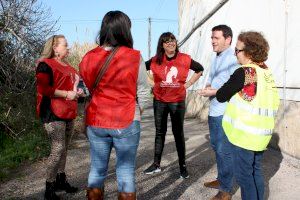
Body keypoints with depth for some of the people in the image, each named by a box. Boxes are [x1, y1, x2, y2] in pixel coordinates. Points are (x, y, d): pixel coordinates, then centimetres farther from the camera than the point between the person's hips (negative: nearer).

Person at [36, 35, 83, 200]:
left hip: (68, 113, 9)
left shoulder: (67, 66, 18)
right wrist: (67, 94, -19)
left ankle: (61, 180, 25)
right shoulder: (46, 65, -9)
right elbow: (43, 88, -20)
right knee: (58, 149, -11)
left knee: (64, 148, 13)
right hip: (53, 113, -9)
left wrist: (77, 91, 11)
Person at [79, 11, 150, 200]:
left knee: (97, 170, 15)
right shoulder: (134, 57, -11)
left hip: (96, 122, 3)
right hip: (126, 122, -3)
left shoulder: (88, 58, -2)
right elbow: (144, 92, -3)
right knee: (126, 173, 8)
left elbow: (91, 89, 9)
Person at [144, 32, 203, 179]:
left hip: (178, 101, -1)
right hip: (159, 101, 1)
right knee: (160, 132, 11)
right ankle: (156, 164, 21)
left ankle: (183, 165, 18)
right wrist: (153, 83, 2)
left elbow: (200, 69, 10)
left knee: (178, 133, 6)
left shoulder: (185, 59, -6)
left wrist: (188, 84, 2)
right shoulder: (156, 61, -4)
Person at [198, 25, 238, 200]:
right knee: (216, 146, 19)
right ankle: (221, 179, 36)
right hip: (213, 111, 9)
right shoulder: (216, 58, 14)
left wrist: (214, 92, -20)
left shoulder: (233, 58, -14)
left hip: (225, 112, -9)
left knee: (224, 151, -2)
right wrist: (207, 87, 0)